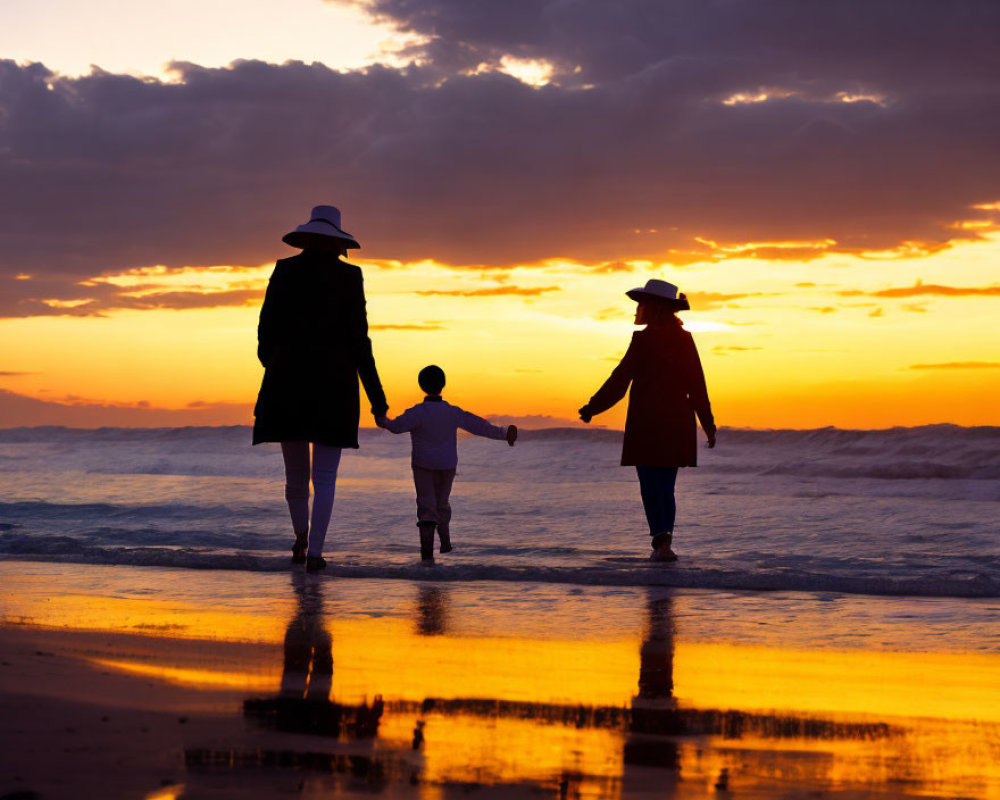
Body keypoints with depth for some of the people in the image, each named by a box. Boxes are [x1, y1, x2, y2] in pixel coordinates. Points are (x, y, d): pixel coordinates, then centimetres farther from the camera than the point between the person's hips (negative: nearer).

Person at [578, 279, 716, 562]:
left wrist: (592, 408, 1)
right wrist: (708, 425, 12)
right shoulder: (685, 340, 6)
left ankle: (661, 541, -14)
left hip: (647, 424, -5)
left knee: (651, 485, -3)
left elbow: (619, 380, -8)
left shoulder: (644, 340, -9)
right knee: (665, 486, 13)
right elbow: (697, 386, 7)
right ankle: (664, 541, 10)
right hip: (678, 424, 5)